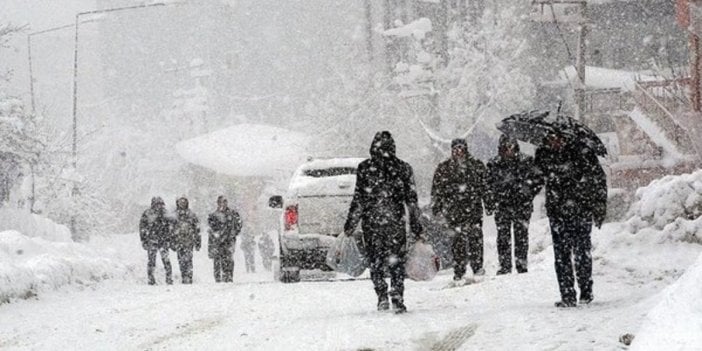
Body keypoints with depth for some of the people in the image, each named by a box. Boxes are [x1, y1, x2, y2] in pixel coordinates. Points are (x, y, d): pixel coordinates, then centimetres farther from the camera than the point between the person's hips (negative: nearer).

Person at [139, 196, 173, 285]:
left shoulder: (164, 215, 9)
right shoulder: (146, 214, -1)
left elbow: (168, 228, 16)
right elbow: (142, 228, 1)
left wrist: (168, 240, 9)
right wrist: (144, 241, -5)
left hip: (163, 241, 2)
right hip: (151, 241, -2)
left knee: (166, 260, -5)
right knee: (151, 260, 0)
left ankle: (169, 279, -1)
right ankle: (151, 280, 8)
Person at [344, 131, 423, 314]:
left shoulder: (364, 168, -2)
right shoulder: (403, 168, 3)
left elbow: (358, 200, -2)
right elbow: (411, 201, 5)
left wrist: (350, 225, 5)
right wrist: (416, 227, 11)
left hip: (371, 222, -1)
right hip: (396, 223, 1)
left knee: (376, 261, 11)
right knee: (397, 262, 6)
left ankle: (382, 296, 1)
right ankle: (398, 300, -3)